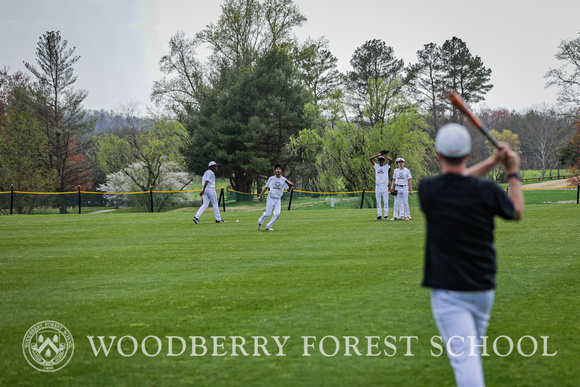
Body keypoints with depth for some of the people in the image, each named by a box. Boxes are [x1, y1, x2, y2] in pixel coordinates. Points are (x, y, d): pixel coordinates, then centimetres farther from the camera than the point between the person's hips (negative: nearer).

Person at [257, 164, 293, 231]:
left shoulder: (284, 180, 0)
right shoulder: (271, 179, 0)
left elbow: (288, 189, -2)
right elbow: (266, 188, 8)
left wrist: (290, 186, -24)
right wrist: (260, 196, 6)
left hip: (278, 199, 2)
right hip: (270, 198, -2)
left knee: (277, 213, -11)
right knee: (268, 213, -6)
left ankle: (268, 226, 5)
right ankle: (260, 221, 24)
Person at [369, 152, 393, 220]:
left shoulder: (386, 167, 9)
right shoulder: (376, 166, 13)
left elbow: (391, 160, -5)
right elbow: (370, 158, 6)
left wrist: (384, 155, 1)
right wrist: (378, 155, 5)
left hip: (385, 186, -2)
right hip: (378, 186, 2)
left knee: (385, 201, -2)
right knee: (378, 202, 1)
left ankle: (386, 215, 1)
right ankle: (379, 215, 3)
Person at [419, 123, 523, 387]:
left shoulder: (428, 190, -8)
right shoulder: (486, 191, -7)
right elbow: (516, 212, 13)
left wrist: (493, 161, 15)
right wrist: (513, 173, 23)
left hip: (448, 293, -3)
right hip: (484, 289, 3)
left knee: (464, 358, -12)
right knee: (472, 351, 23)